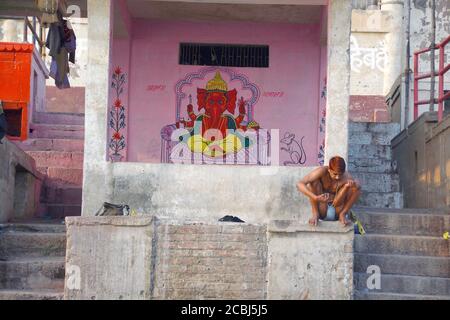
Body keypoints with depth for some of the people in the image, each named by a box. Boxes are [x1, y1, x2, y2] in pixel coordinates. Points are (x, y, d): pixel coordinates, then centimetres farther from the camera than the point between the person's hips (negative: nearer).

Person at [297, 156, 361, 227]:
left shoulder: (347, 177, -20)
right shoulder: (322, 172, -22)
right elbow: (299, 184, -30)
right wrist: (316, 198, -43)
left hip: (336, 212, 0)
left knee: (356, 187, -21)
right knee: (312, 181, -23)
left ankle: (342, 215, -8)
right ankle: (315, 214, -14)